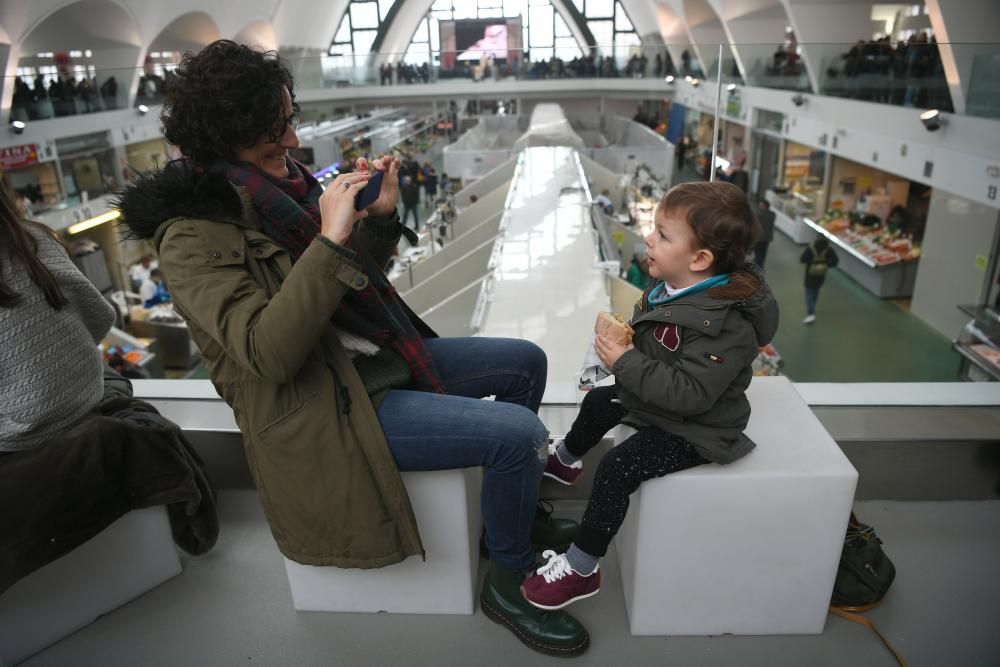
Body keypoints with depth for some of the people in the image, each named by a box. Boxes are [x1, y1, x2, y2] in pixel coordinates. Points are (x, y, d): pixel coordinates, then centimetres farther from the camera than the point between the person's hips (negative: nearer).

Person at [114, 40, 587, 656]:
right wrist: (329, 239, -30)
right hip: (323, 408, -9)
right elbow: (268, 352, -28)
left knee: (526, 360, 13)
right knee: (520, 434, -19)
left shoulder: (281, 181, 6)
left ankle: (520, 511, 29)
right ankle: (508, 586, 8)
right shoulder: (192, 235, -17)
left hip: (374, 360, 9)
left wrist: (381, 216, -4)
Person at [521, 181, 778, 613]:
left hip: (692, 429, -10)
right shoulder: (669, 286, -7)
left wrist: (626, 363, -35)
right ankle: (563, 461, 58)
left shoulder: (725, 325, -34)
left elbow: (690, 394, -39)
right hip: (653, 399, 10)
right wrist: (621, 339, -7)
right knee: (598, 401, 24)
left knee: (615, 470, -21)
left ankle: (580, 570, -1)